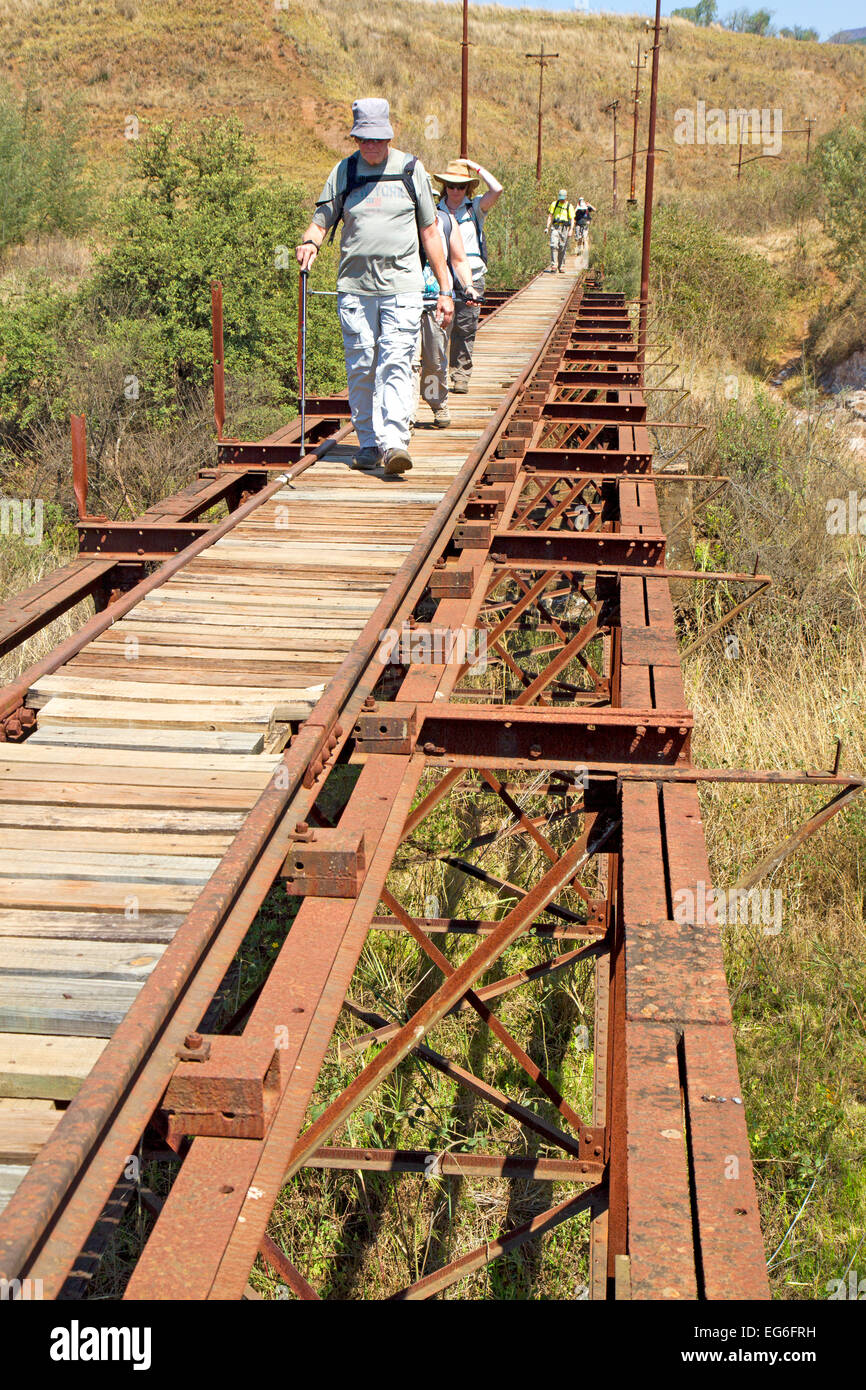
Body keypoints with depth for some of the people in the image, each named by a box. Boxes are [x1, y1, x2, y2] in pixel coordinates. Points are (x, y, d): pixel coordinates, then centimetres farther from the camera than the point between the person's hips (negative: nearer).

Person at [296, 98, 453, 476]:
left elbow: (430, 232, 11)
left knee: (395, 363, -13)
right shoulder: (343, 172, 9)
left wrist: (444, 290, 8)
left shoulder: (411, 169, 8)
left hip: (402, 286, -2)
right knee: (360, 367, 3)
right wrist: (310, 242, -16)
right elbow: (322, 221, 10)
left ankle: (394, 441, -19)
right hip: (354, 286, 2)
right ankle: (368, 443, 13)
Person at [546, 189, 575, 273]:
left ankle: (561, 267, 14)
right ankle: (553, 267, -19)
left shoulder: (569, 206, 4)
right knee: (554, 246, -15)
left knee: (562, 248, 3)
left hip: (564, 228, 0)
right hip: (555, 227, 0)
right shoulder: (554, 204, 8)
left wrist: (571, 230, -13)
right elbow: (550, 216, 11)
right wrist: (548, 227, 1)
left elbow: (572, 220, 0)